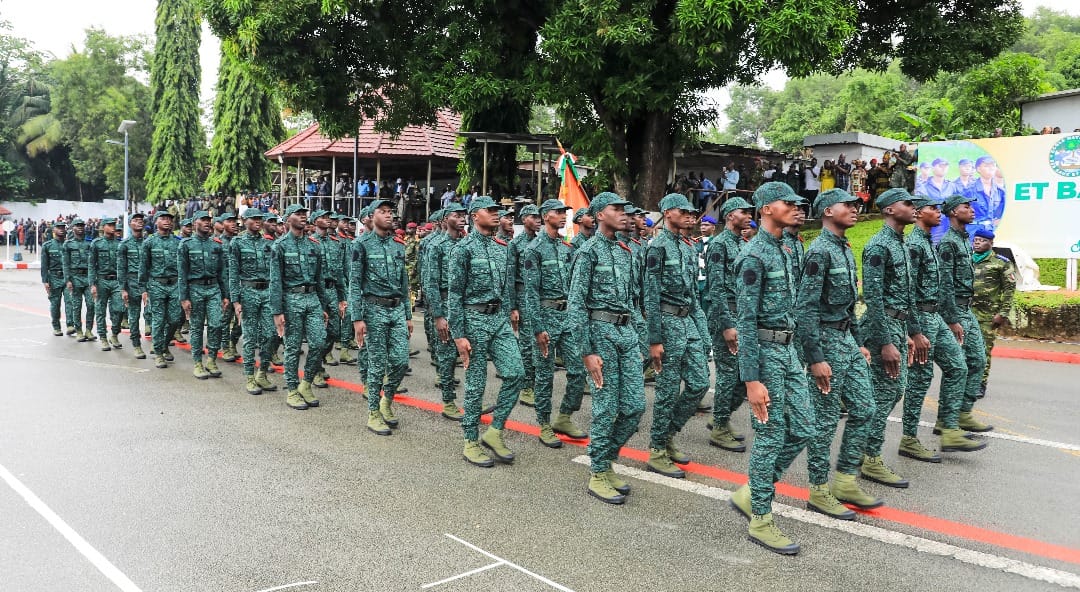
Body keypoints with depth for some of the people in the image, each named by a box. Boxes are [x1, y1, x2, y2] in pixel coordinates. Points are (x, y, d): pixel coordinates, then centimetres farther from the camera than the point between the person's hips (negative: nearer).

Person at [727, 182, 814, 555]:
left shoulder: (782, 250, 13)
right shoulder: (754, 256, -16)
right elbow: (746, 321, -20)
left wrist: (792, 354, 20)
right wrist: (751, 379, -22)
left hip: (788, 349, 9)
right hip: (765, 351, -9)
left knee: (801, 430, 10)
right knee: (771, 436, -1)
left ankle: (749, 494, 24)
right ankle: (761, 520, 13)